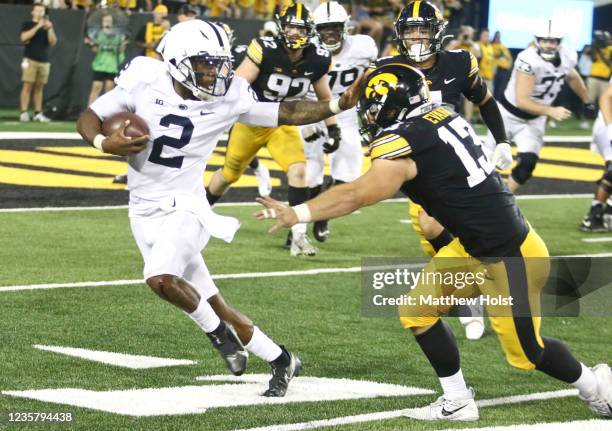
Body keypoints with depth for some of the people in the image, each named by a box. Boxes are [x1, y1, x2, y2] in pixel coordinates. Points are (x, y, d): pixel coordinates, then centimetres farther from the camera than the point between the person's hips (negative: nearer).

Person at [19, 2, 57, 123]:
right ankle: (24, 113, -12)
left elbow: (53, 42, 7)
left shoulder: (47, 26, 17)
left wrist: (49, 29, -7)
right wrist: (38, 26, -13)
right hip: (30, 60, -4)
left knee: (39, 87, 3)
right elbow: (24, 37, -11)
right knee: (27, 86, -9)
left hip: (44, 61, 4)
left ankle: (38, 113, 3)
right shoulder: (27, 24, 6)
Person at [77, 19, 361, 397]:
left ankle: (217, 331, -3)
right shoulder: (145, 81, -8)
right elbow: (88, 119, 0)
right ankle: (280, 360, 20)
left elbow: (287, 113, 0)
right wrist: (105, 144, -21)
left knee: (162, 278, -30)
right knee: (212, 305, 4)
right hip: (145, 210, 2)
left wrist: (340, 105, -12)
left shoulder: (228, 97, -7)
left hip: (185, 206, -2)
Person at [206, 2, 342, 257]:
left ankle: (298, 236, -17)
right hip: (252, 121, -2)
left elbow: (324, 97, 6)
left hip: (283, 124, 2)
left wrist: (333, 128, 5)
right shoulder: (265, 50, -26)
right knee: (229, 174, 16)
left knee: (298, 171, -21)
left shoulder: (317, 60, -12)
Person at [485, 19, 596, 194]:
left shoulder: (567, 56, -14)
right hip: (509, 114, -4)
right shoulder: (529, 60, -34)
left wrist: (587, 102, 25)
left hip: (534, 119, 4)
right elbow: (522, 101, -36)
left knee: (528, 163, -12)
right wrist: (551, 111, -46)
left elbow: (572, 77, 12)